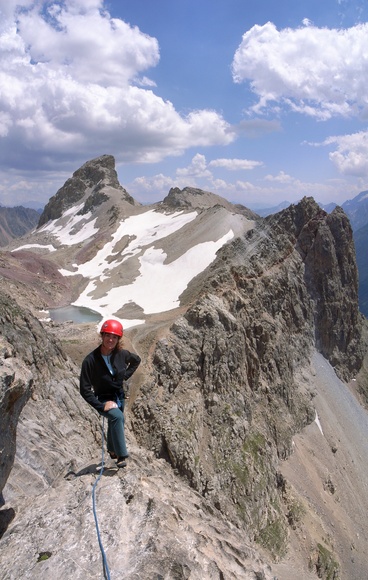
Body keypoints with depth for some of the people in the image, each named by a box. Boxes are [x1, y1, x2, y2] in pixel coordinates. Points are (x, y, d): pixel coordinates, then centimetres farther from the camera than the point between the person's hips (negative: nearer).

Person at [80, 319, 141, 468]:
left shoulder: (121, 354, -13)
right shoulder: (90, 360, -24)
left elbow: (136, 360, 11)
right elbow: (85, 389, -20)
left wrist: (126, 375, -1)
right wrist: (101, 406, -26)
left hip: (119, 397, 5)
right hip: (103, 400, -5)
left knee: (114, 423, 23)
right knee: (117, 417, -32)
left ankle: (112, 450, 53)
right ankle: (121, 455, -20)